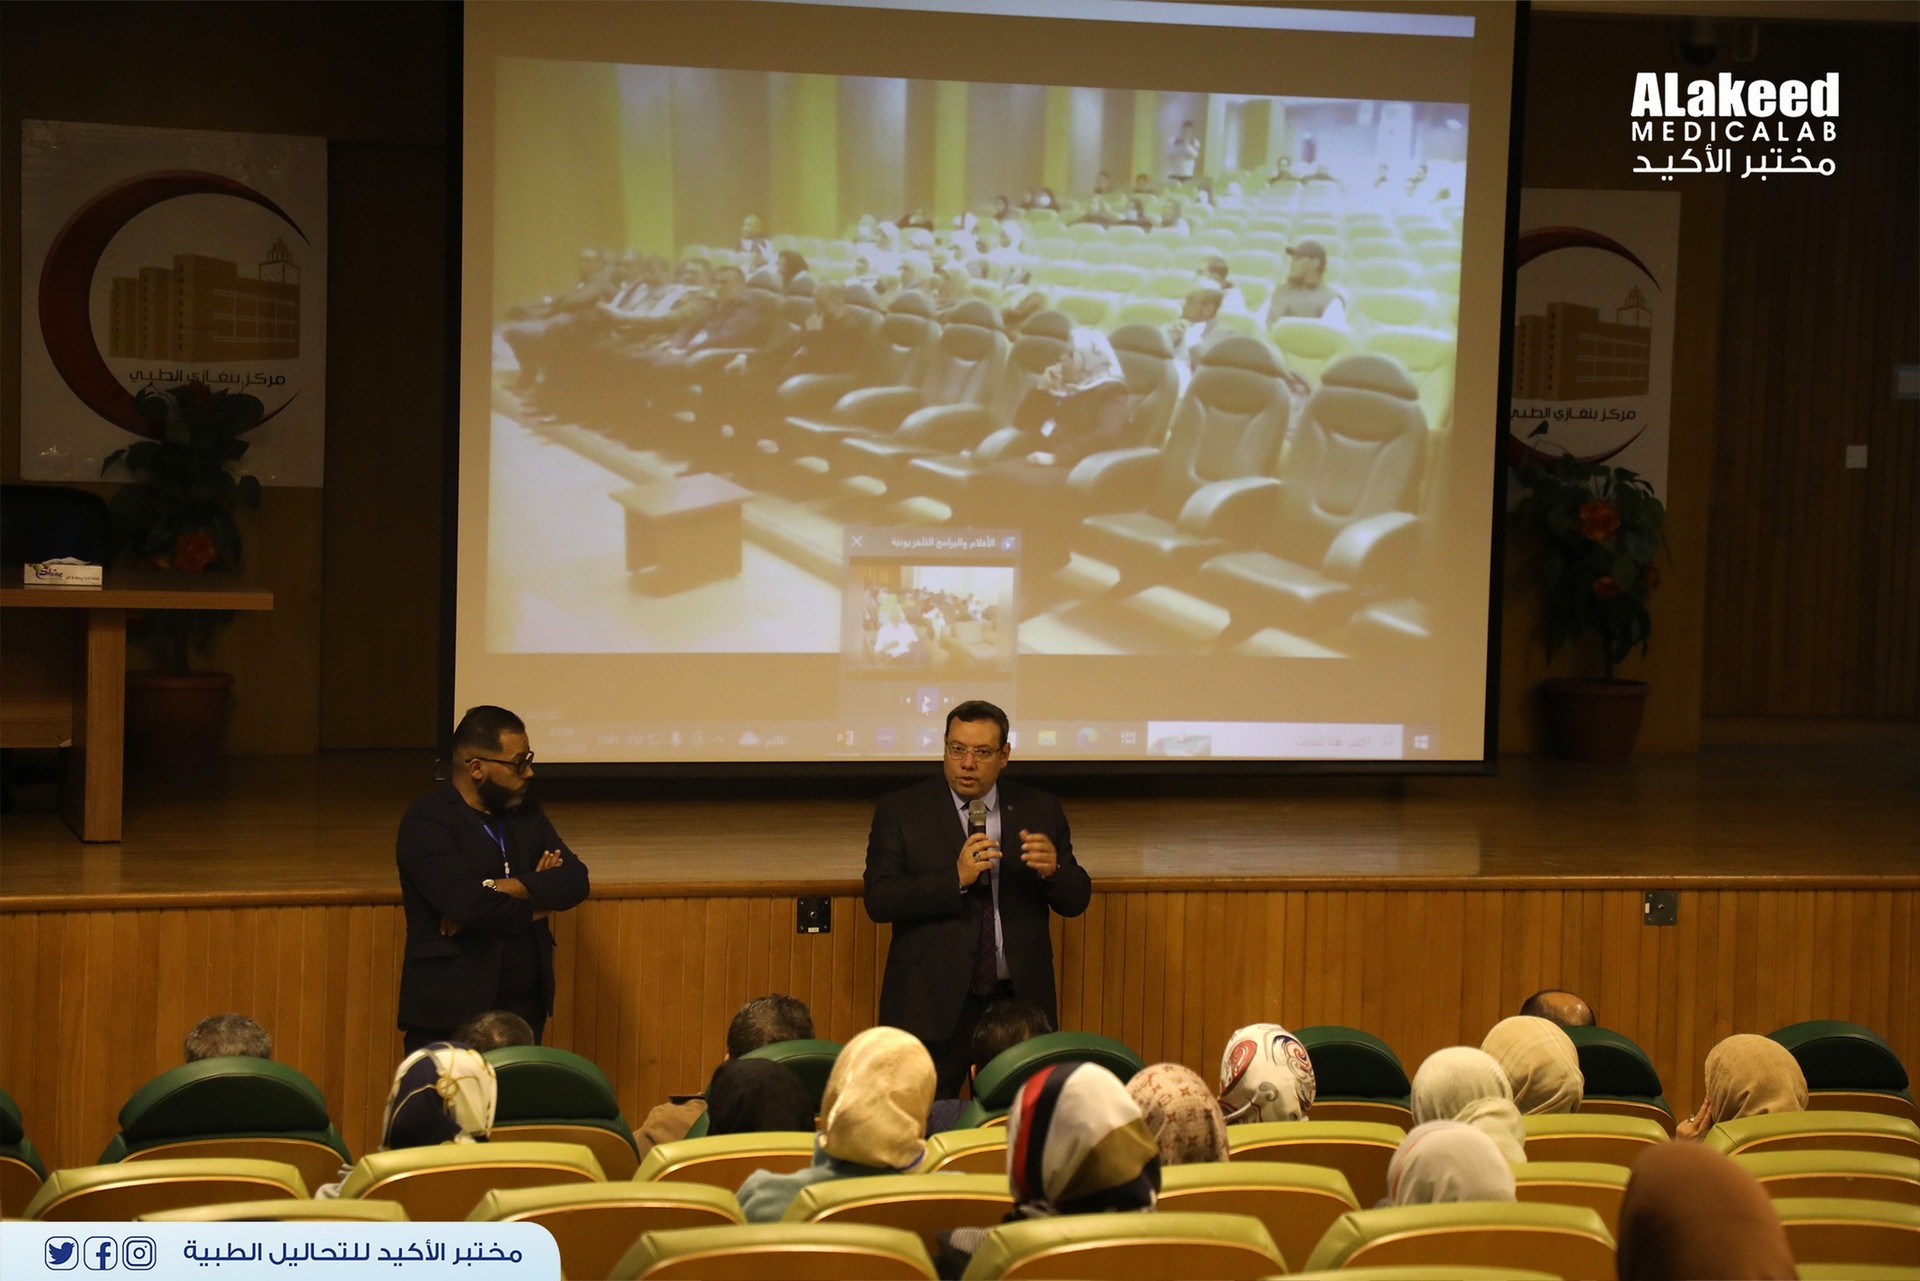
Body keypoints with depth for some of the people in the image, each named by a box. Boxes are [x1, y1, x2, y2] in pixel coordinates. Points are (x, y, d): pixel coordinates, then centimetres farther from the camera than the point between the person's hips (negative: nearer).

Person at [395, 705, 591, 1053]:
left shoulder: (526, 813, 12)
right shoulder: (426, 822, -9)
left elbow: (576, 880, 0)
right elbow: (466, 902, -22)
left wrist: (508, 888, -16)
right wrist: (538, 900, -5)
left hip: (525, 1011, 6)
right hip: (451, 1017, -6)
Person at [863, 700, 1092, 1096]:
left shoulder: (1040, 810, 9)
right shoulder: (900, 811, 2)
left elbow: (1076, 900, 10)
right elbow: (878, 900, -7)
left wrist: (1053, 870, -13)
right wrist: (955, 880, -18)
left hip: (1018, 1000, 2)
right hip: (933, 1004, -2)